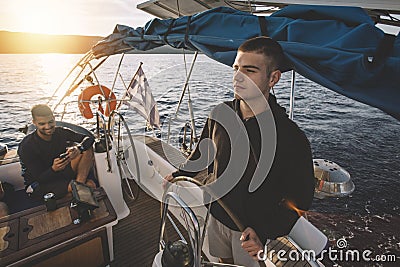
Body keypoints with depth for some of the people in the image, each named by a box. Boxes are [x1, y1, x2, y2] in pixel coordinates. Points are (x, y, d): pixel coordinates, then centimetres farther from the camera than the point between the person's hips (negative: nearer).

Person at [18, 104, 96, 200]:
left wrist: (78, 148, -33)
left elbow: (89, 138, -11)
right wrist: (54, 169, -40)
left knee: (87, 149, -17)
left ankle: (79, 183, -23)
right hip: (39, 185, -6)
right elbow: (39, 179, -18)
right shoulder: (26, 146, -18)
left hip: (61, 175, 6)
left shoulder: (60, 132, -7)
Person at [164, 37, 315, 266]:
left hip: (253, 231, -4)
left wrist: (265, 232, -26)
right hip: (216, 216, 4)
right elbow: (205, 150, 7)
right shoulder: (221, 113, -12)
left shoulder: (292, 138, -26)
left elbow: (300, 198, -17)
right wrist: (180, 174, 5)